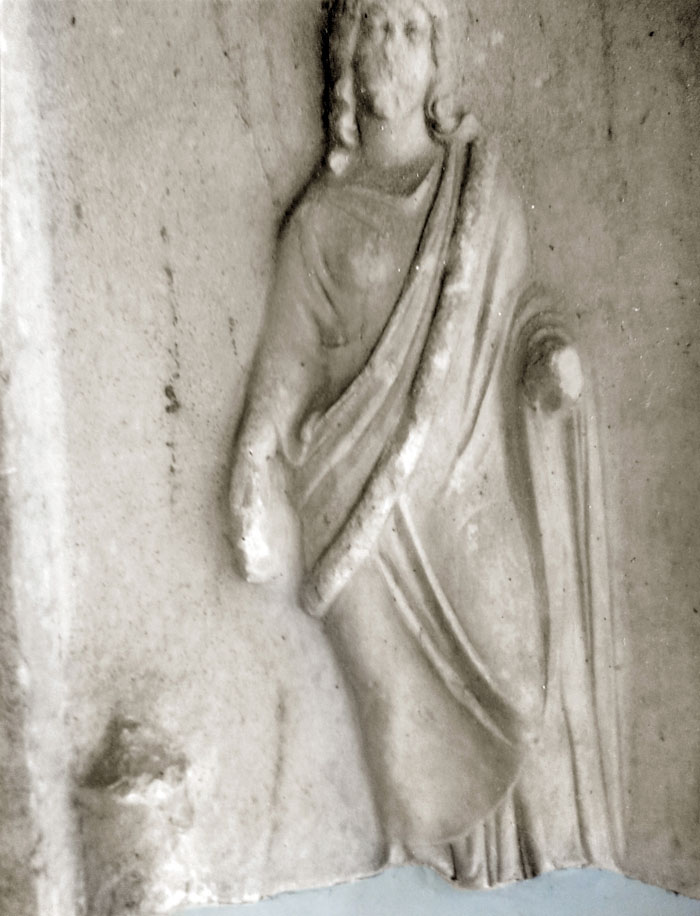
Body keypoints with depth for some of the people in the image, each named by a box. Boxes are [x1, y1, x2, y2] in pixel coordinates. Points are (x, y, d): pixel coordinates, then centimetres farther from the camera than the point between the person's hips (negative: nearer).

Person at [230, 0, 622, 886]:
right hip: (365, 490, -1)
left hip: (466, 470, 1)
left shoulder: (480, 181, 10)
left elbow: (519, 299, 16)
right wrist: (257, 483, -3)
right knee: (395, 675, 3)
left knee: (509, 651, -1)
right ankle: (431, 846, 27)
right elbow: (290, 356, 4)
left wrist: (553, 347, -6)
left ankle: (512, 837, 24)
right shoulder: (322, 214, 6)